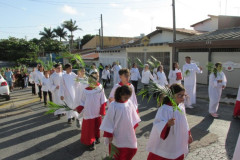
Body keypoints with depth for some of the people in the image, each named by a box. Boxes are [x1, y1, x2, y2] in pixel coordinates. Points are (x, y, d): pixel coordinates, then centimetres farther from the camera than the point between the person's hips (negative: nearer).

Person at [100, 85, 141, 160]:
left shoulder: (129, 103, -8)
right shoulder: (113, 105, -19)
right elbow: (109, 120, -13)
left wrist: (134, 126, 15)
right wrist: (109, 135, -10)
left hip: (129, 132, 4)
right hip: (118, 134, -4)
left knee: (132, 149, 15)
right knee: (119, 152, 14)